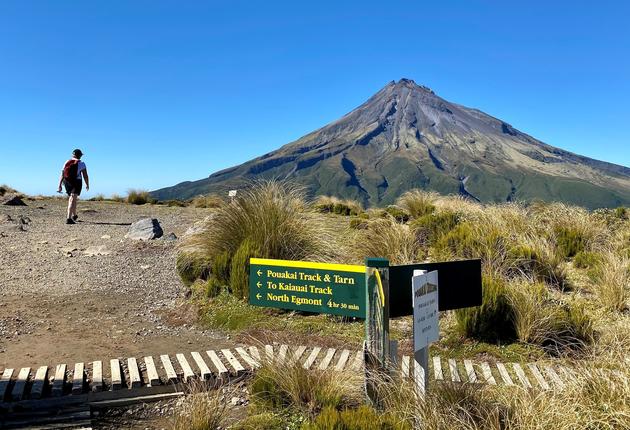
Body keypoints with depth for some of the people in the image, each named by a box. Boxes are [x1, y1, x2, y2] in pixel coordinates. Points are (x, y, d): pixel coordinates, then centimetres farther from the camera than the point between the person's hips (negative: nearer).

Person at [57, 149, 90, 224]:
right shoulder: (81, 164, -4)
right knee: (73, 200, -12)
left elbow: (62, 175, 1)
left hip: (67, 183, 5)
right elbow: (85, 176, -6)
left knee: (71, 199, 23)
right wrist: (87, 185, 8)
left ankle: (74, 215, 41)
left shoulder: (67, 163, 7)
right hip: (77, 183, -5)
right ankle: (69, 218, -25)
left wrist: (60, 186, 0)